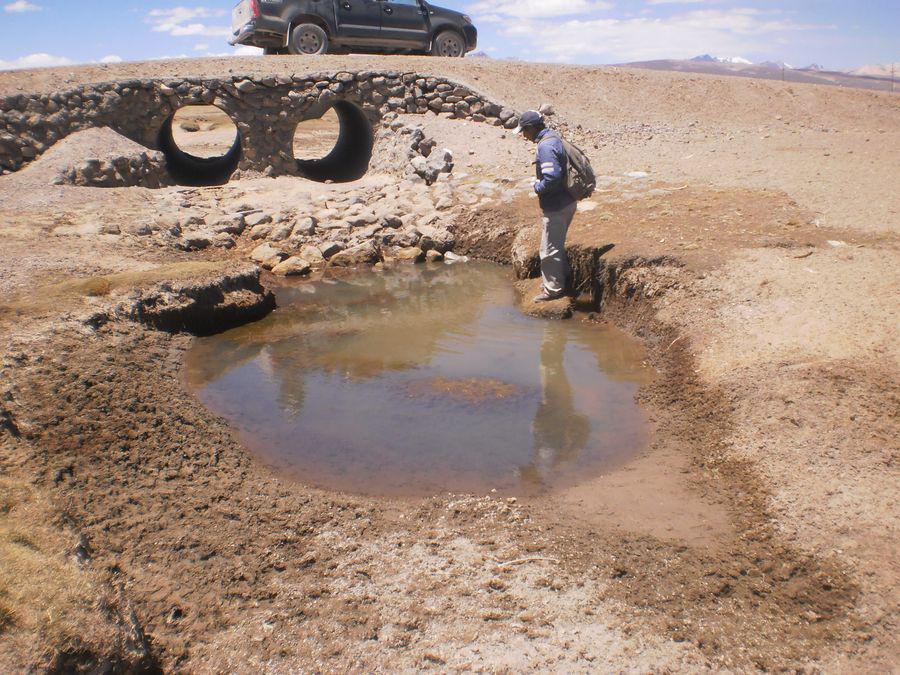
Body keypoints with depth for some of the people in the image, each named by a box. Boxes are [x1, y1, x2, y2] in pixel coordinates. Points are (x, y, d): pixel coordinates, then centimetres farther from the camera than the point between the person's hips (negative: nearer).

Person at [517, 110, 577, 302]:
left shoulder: (545, 146, -23)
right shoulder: (554, 137, 9)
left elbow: (552, 177, -30)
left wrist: (538, 187, -12)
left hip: (556, 205, -10)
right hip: (568, 201, 10)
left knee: (550, 248, 2)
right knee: (557, 244, 24)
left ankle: (553, 288, 13)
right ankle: (561, 278, 38)